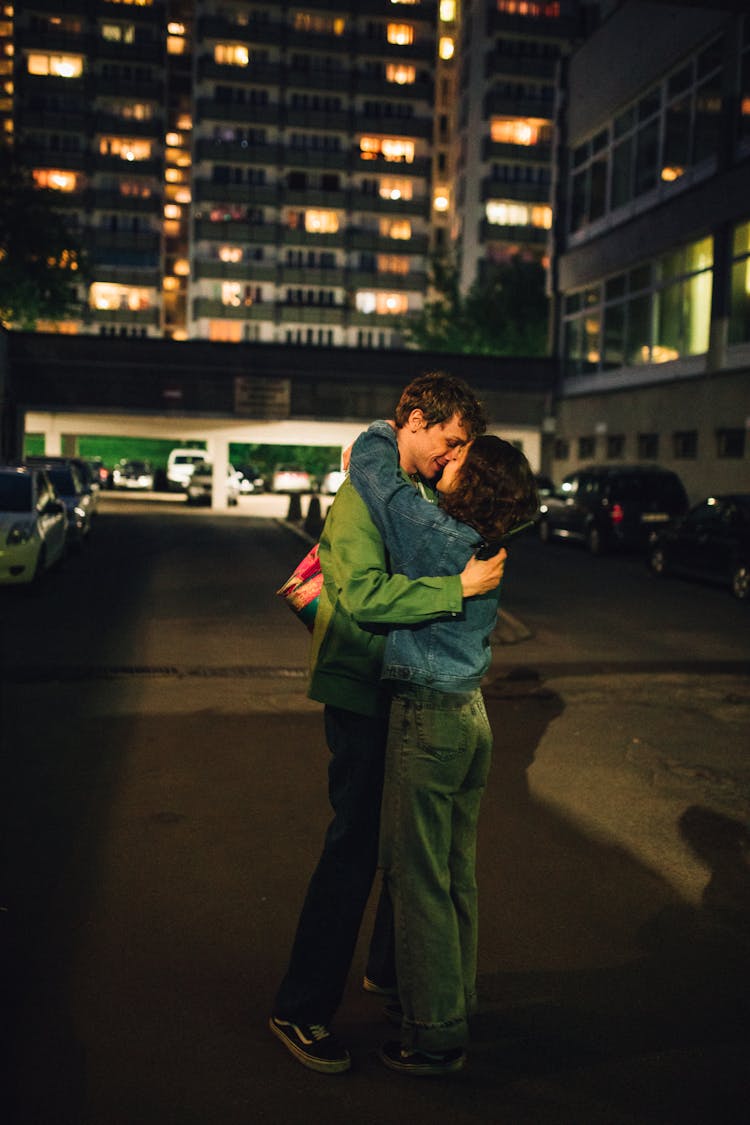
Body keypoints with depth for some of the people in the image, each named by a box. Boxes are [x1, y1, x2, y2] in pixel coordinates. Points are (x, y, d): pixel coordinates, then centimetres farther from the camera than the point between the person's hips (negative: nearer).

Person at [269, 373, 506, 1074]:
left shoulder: (425, 493, 10)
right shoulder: (363, 496, -17)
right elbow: (365, 594, -30)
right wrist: (458, 587, -28)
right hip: (361, 694, -9)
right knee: (354, 849, -4)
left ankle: (389, 968, 38)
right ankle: (300, 1009, 10)